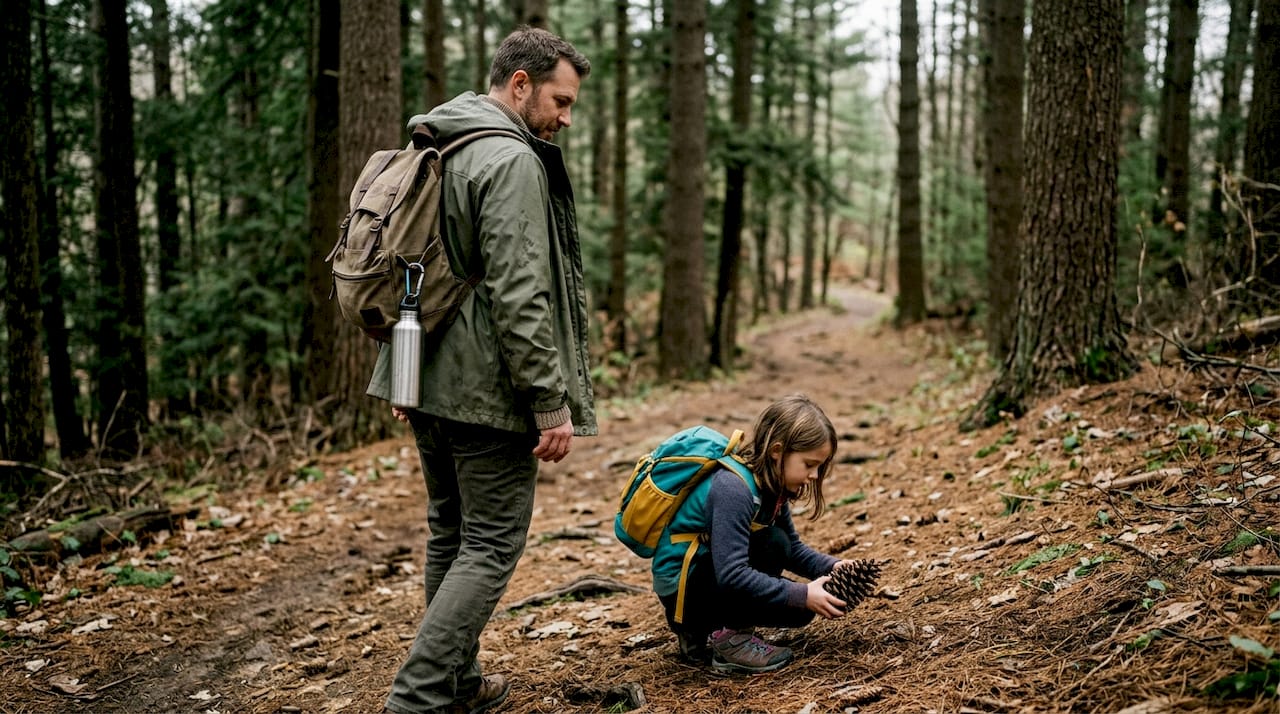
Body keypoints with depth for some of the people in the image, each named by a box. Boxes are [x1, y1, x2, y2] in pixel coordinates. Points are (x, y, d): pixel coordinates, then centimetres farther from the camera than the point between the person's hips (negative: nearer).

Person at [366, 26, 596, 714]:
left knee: (450, 532, 18)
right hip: (485, 389, -9)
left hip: (426, 379, 10)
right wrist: (552, 403, -18)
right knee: (491, 546, -2)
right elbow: (517, 297, -22)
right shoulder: (512, 161, -15)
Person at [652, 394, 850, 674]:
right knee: (772, 544, -24)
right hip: (681, 587, -10)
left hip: (712, 576, 10)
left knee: (801, 610, 3)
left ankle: (700, 630, 13)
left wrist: (833, 567, -8)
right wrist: (803, 595, -31)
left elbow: (793, 548, 11)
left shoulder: (770, 484, 0)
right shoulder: (733, 488, -29)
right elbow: (731, 575, -34)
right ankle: (729, 637, -12)